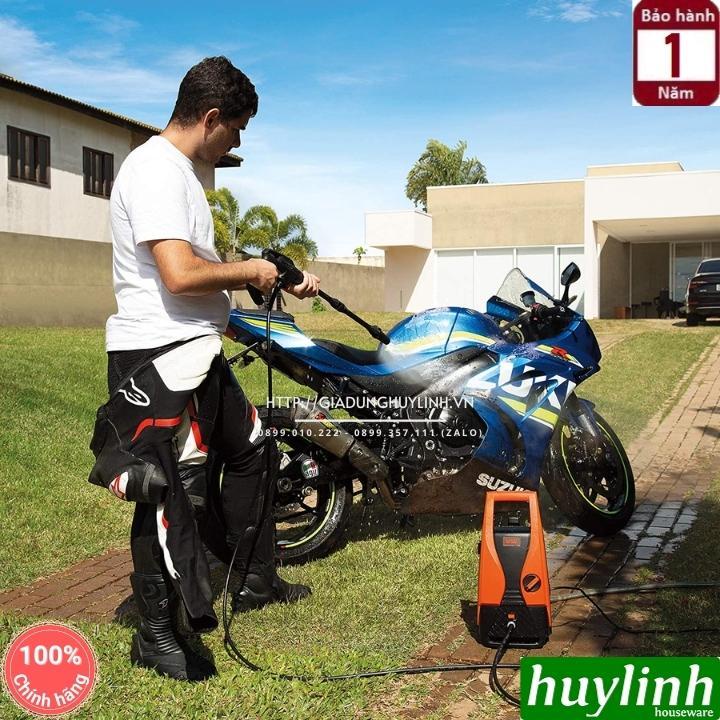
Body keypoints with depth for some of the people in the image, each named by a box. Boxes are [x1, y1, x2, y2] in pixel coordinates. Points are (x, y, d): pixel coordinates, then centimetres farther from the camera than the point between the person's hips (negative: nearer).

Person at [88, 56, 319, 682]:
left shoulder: (183, 171, 18)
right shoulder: (156, 171, -16)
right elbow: (181, 275, -27)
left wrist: (283, 282, 18)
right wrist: (249, 270, -12)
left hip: (198, 352, 11)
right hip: (159, 354, -11)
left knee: (252, 449, 20)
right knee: (173, 492, -7)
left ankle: (257, 582, 35)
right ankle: (156, 634, 9)